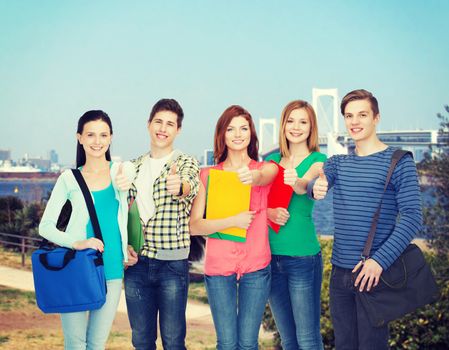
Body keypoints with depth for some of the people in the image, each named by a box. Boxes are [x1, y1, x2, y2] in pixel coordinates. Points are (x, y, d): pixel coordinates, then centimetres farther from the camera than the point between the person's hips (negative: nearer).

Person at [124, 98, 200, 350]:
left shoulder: (186, 163, -2)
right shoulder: (135, 166, 11)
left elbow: (190, 187, -24)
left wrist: (179, 187, -48)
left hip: (172, 263, -4)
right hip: (137, 262, 4)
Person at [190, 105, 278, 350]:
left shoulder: (267, 169, 4)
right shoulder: (208, 175, 4)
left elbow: (262, 178, -23)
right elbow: (194, 226, -5)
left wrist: (252, 177, -46)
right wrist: (233, 221, -16)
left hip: (256, 266, 0)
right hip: (218, 266, 0)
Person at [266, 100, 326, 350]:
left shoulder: (318, 160, -3)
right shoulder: (272, 160, 10)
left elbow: (306, 185, -24)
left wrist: (296, 182, -46)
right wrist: (269, 212, -16)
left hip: (303, 256, -4)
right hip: (271, 255, 5)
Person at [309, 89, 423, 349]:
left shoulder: (399, 162, -5)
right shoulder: (337, 163, 10)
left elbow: (412, 217, -13)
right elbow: (313, 184, -9)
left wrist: (379, 261, -22)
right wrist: (315, 188, -34)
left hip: (373, 272, -5)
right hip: (340, 272, 5)